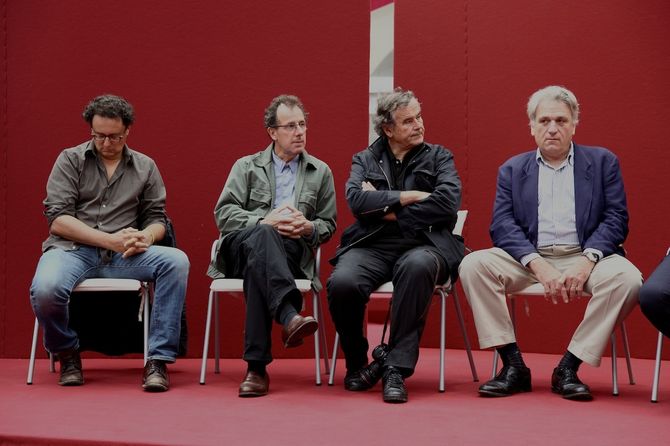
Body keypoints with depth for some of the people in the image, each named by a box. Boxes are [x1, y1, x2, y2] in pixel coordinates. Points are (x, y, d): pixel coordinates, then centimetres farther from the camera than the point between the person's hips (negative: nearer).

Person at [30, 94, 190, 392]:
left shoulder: (145, 167, 16)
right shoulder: (70, 160, 8)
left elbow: (157, 219, 15)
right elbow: (57, 219, -2)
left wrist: (146, 237, -12)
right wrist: (110, 239, -14)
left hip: (124, 255, 2)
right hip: (73, 250, -2)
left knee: (176, 261, -27)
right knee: (45, 289, -36)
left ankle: (158, 360, -22)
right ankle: (67, 353, -1)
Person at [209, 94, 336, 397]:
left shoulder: (320, 172, 21)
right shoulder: (246, 167, 16)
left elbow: (328, 225, 19)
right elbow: (223, 214, 3)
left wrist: (308, 228, -6)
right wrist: (265, 221, -13)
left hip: (292, 254, 1)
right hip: (240, 248, 0)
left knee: (257, 268, -38)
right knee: (262, 235, -40)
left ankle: (257, 366, -44)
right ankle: (290, 316, -58)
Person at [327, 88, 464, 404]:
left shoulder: (438, 157, 14)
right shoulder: (365, 160, 18)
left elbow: (448, 202, -6)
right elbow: (356, 201, -3)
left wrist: (387, 210, -4)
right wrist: (410, 196, -7)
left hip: (422, 245, -1)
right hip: (372, 246, 1)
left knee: (417, 266, -40)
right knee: (341, 283, -32)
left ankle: (396, 368, -29)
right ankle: (357, 363, -3)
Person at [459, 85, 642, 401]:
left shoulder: (602, 162, 11)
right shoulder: (512, 170, 13)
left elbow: (616, 219, 1)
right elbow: (502, 225, 0)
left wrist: (587, 260, -18)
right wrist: (538, 265, -18)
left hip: (584, 257, -1)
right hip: (528, 258, 1)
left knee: (627, 278, -31)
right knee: (473, 265, -24)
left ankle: (568, 368, -20)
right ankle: (513, 366, -19)